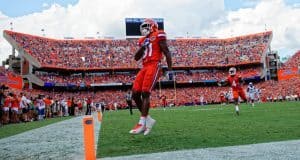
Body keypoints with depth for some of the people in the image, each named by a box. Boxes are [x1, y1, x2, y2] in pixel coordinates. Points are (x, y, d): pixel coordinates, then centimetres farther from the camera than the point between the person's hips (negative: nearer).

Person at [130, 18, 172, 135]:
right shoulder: (143, 40, 23)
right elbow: (136, 58, 19)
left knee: (145, 93, -15)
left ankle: (142, 123, -11)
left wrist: (169, 70, -6)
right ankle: (148, 119, 9)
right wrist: (142, 46, 4)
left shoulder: (158, 35, 3)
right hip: (144, 67, 8)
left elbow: (167, 52, -1)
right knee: (135, 94, 0)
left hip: (154, 66, -8)